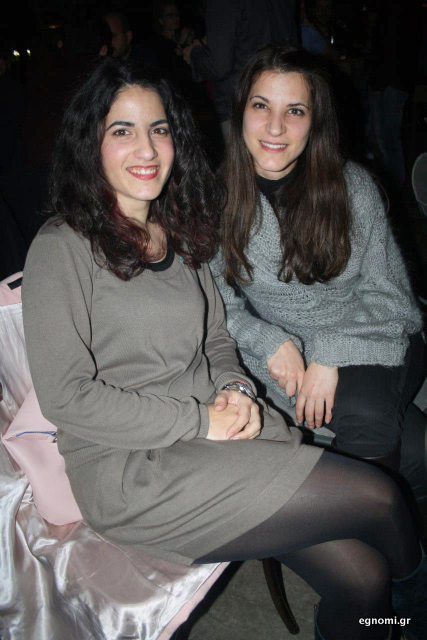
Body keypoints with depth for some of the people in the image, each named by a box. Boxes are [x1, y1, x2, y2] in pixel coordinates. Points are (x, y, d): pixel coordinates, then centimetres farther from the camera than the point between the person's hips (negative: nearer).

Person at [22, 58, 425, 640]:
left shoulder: (178, 232, 12)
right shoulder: (63, 248, -9)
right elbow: (66, 397, -14)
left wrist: (236, 390, -4)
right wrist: (199, 420, -15)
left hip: (222, 434, 6)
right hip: (130, 471, -6)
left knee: (364, 579, -8)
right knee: (376, 494, -11)